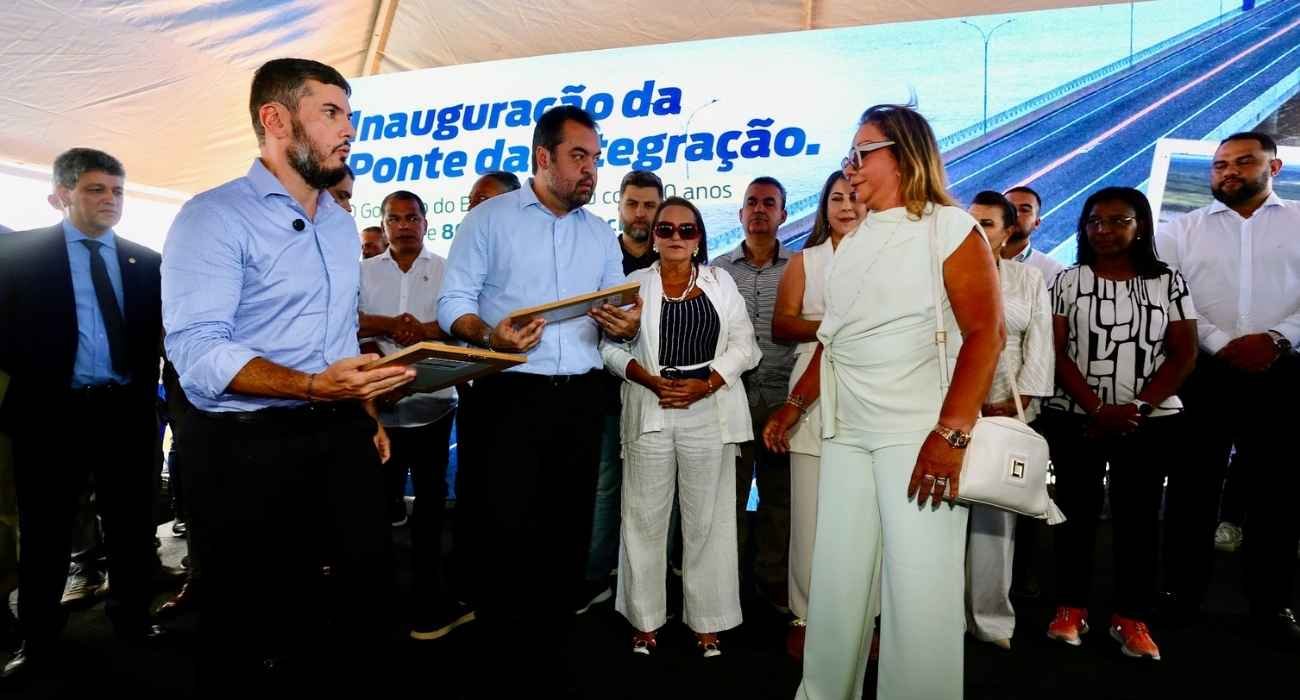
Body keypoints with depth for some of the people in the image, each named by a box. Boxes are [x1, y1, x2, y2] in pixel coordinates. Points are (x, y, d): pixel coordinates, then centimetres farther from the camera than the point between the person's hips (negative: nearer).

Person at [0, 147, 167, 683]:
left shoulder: (145, 261, 8)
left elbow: (159, 330, 8)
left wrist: (146, 391, -4)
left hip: (127, 412, 2)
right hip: (51, 412, -2)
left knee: (132, 525, 12)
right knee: (44, 534, 9)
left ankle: (132, 618, 28)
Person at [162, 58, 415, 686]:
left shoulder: (342, 224, 13)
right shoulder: (214, 217, -11)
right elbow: (196, 350, -21)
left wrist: (365, 411, 11)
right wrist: (312, 387, -32)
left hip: (340, 438, 7)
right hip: (243, 448, -6)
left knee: (372, 587, 13)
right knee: (248, 620, 9)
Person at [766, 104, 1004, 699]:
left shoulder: (951, 229, -2)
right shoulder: (852, 245, 18)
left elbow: (986, 334, -12)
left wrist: (950, 433, -21)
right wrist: (795, 405, 18)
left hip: (919, 433, -6)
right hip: (845, 432, 6)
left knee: (920, 590, -3)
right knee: (835, 581, 10)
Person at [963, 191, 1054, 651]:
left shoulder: (1029, 278, 13)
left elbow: (1039, 346, 5)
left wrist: (1015, 403, -6)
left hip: (1008, 410, 1)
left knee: (996, 513, 3)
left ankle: (991, 617, 12)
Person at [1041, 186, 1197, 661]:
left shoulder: (1168, 281, 5)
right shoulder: (1068, 281, 4)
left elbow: (1184, 355, 0)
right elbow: (1058, 354, -3)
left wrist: (1137, 409, -13)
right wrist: (1098, 409, -14)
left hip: (1152, 422, 0)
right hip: (1075, 419, 0)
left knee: (1138, 516, 4)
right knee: (1077, 511, 5)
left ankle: (1131, 618, 13)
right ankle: (1071, 608, 15)